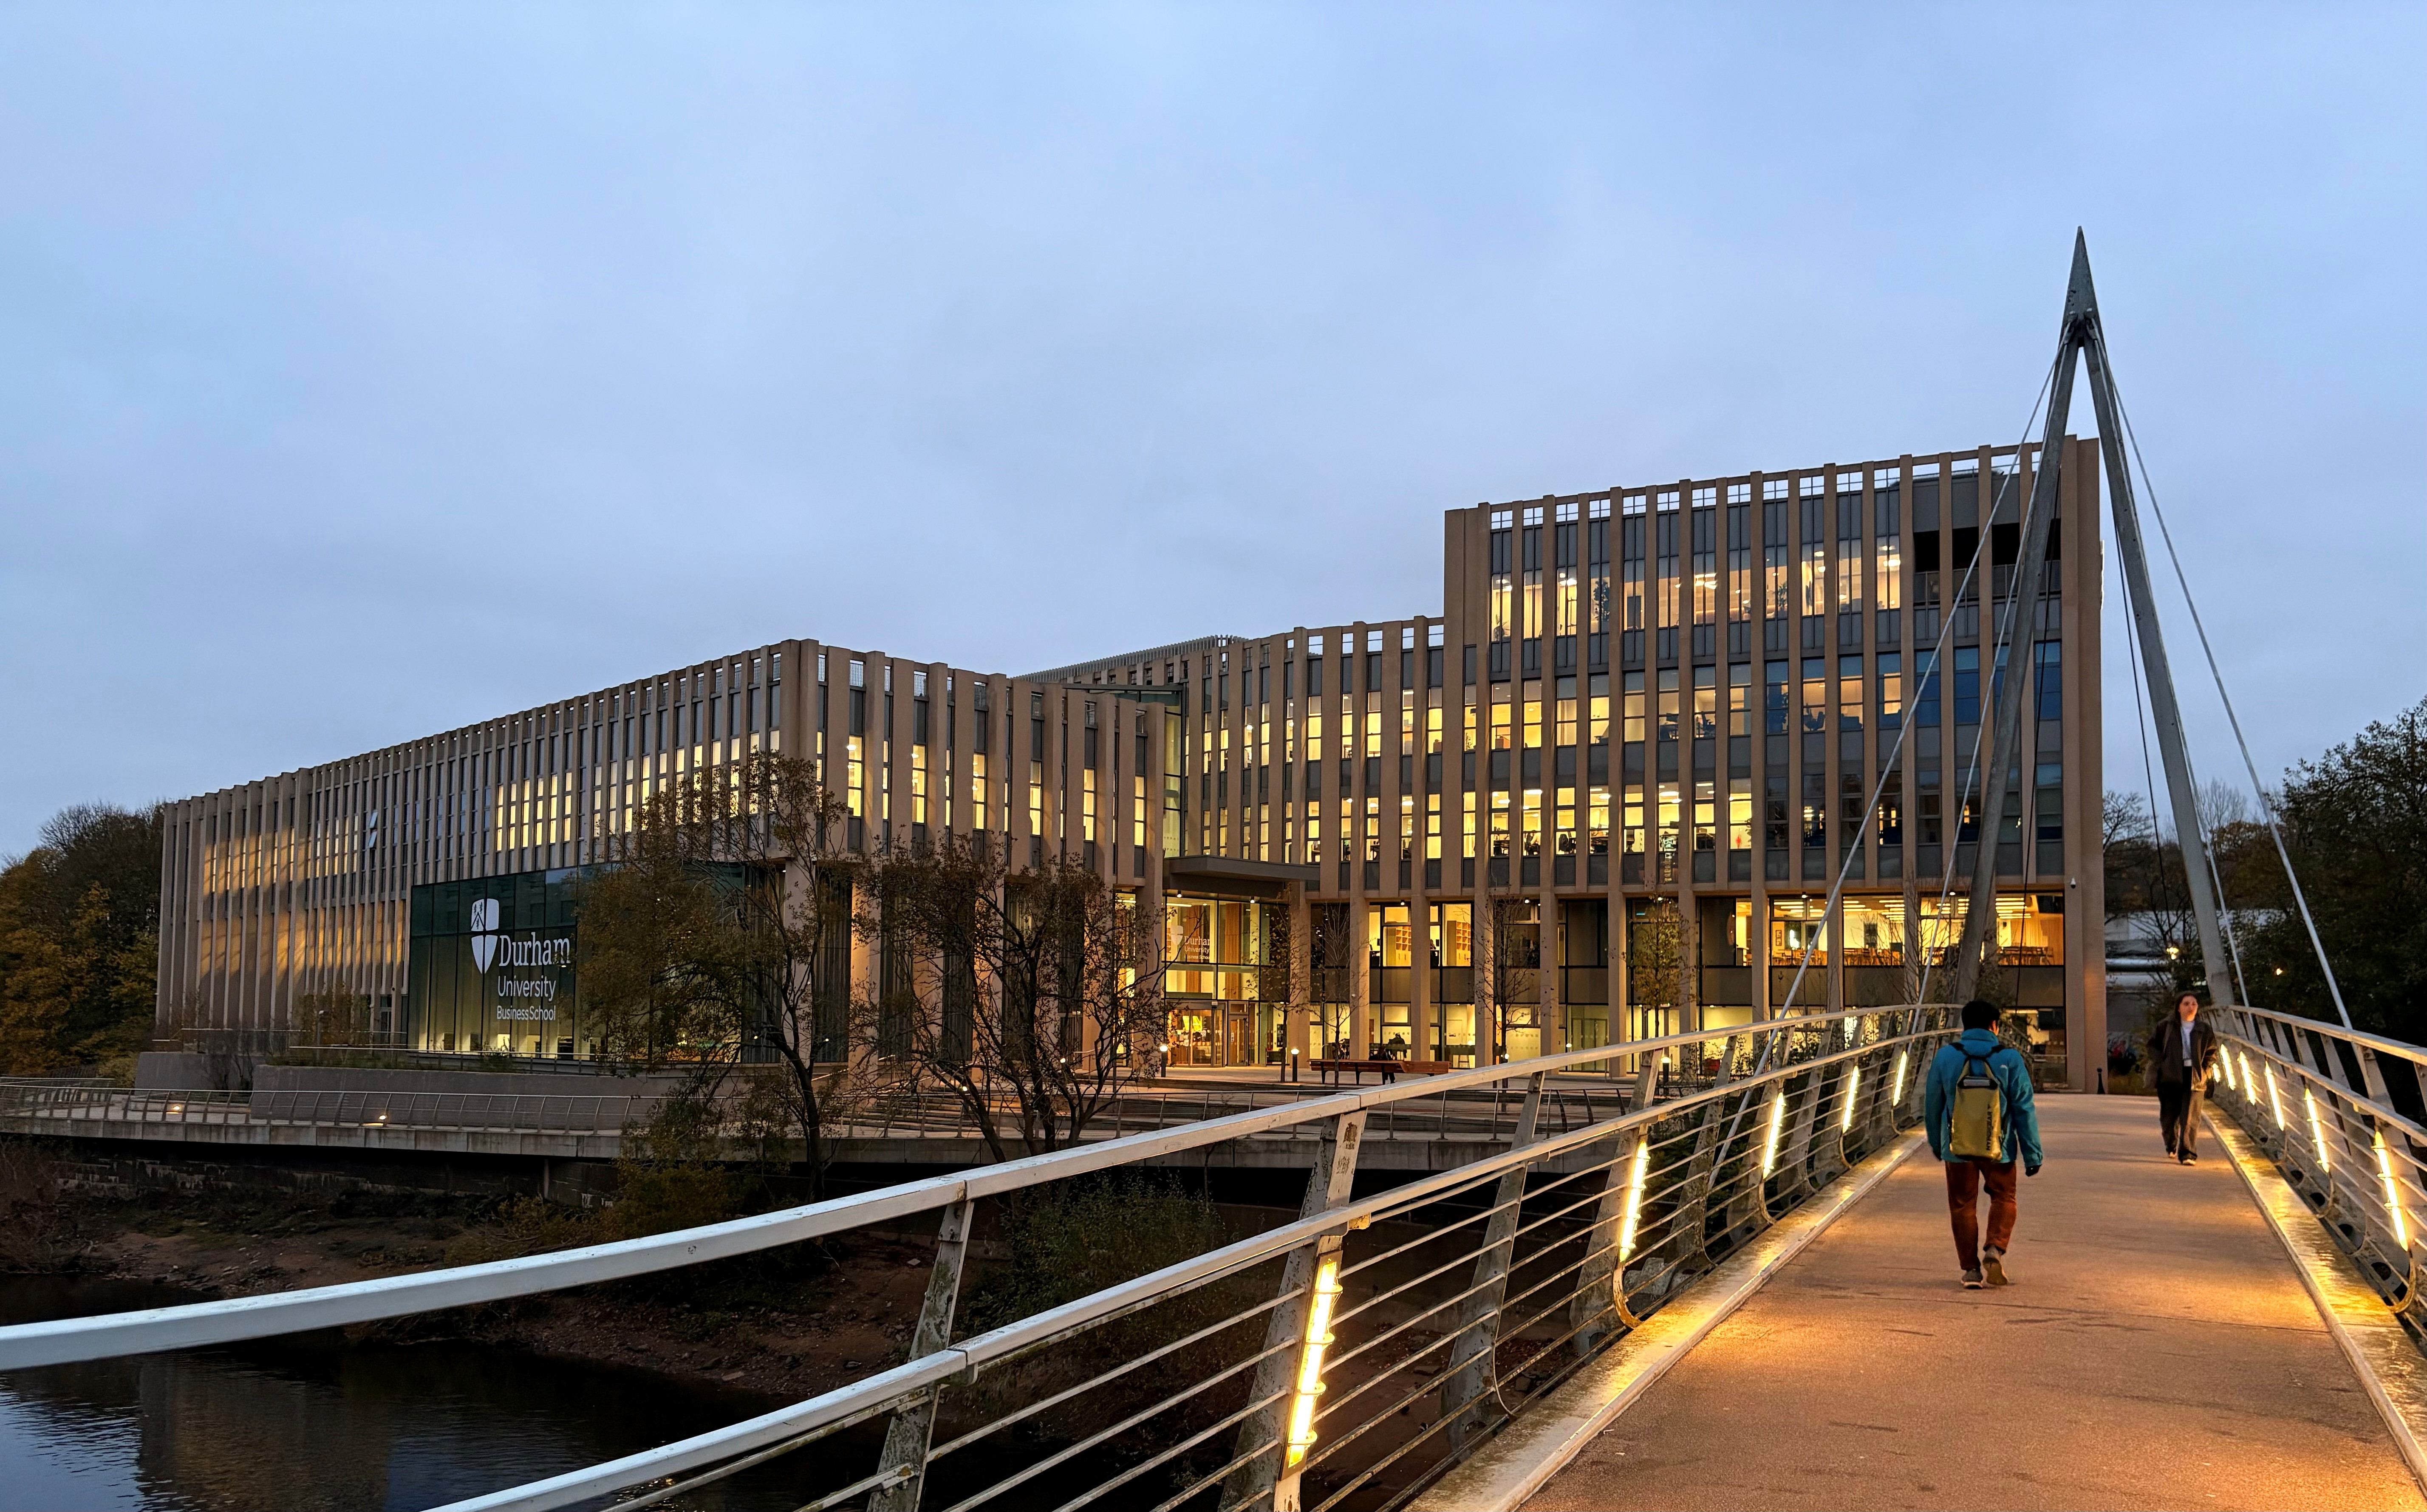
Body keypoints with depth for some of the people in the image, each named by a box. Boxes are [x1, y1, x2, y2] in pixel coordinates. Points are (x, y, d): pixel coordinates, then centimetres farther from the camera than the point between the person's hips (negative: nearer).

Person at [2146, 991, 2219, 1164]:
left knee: (2190, 1118, -9)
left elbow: (2212, 1053, 14)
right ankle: (2171, 1145, 34)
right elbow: (2153, 1045, 10)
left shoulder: (2205, 1031, 6)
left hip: (2195, 1078, 0)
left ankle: (2187, 1154, -6)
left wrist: (2204, 1072, 0)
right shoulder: (2167, 1027, 4)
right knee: (2169, 1115, 7)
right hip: (2170, 1077, 0)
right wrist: (2161, 1064, -3)